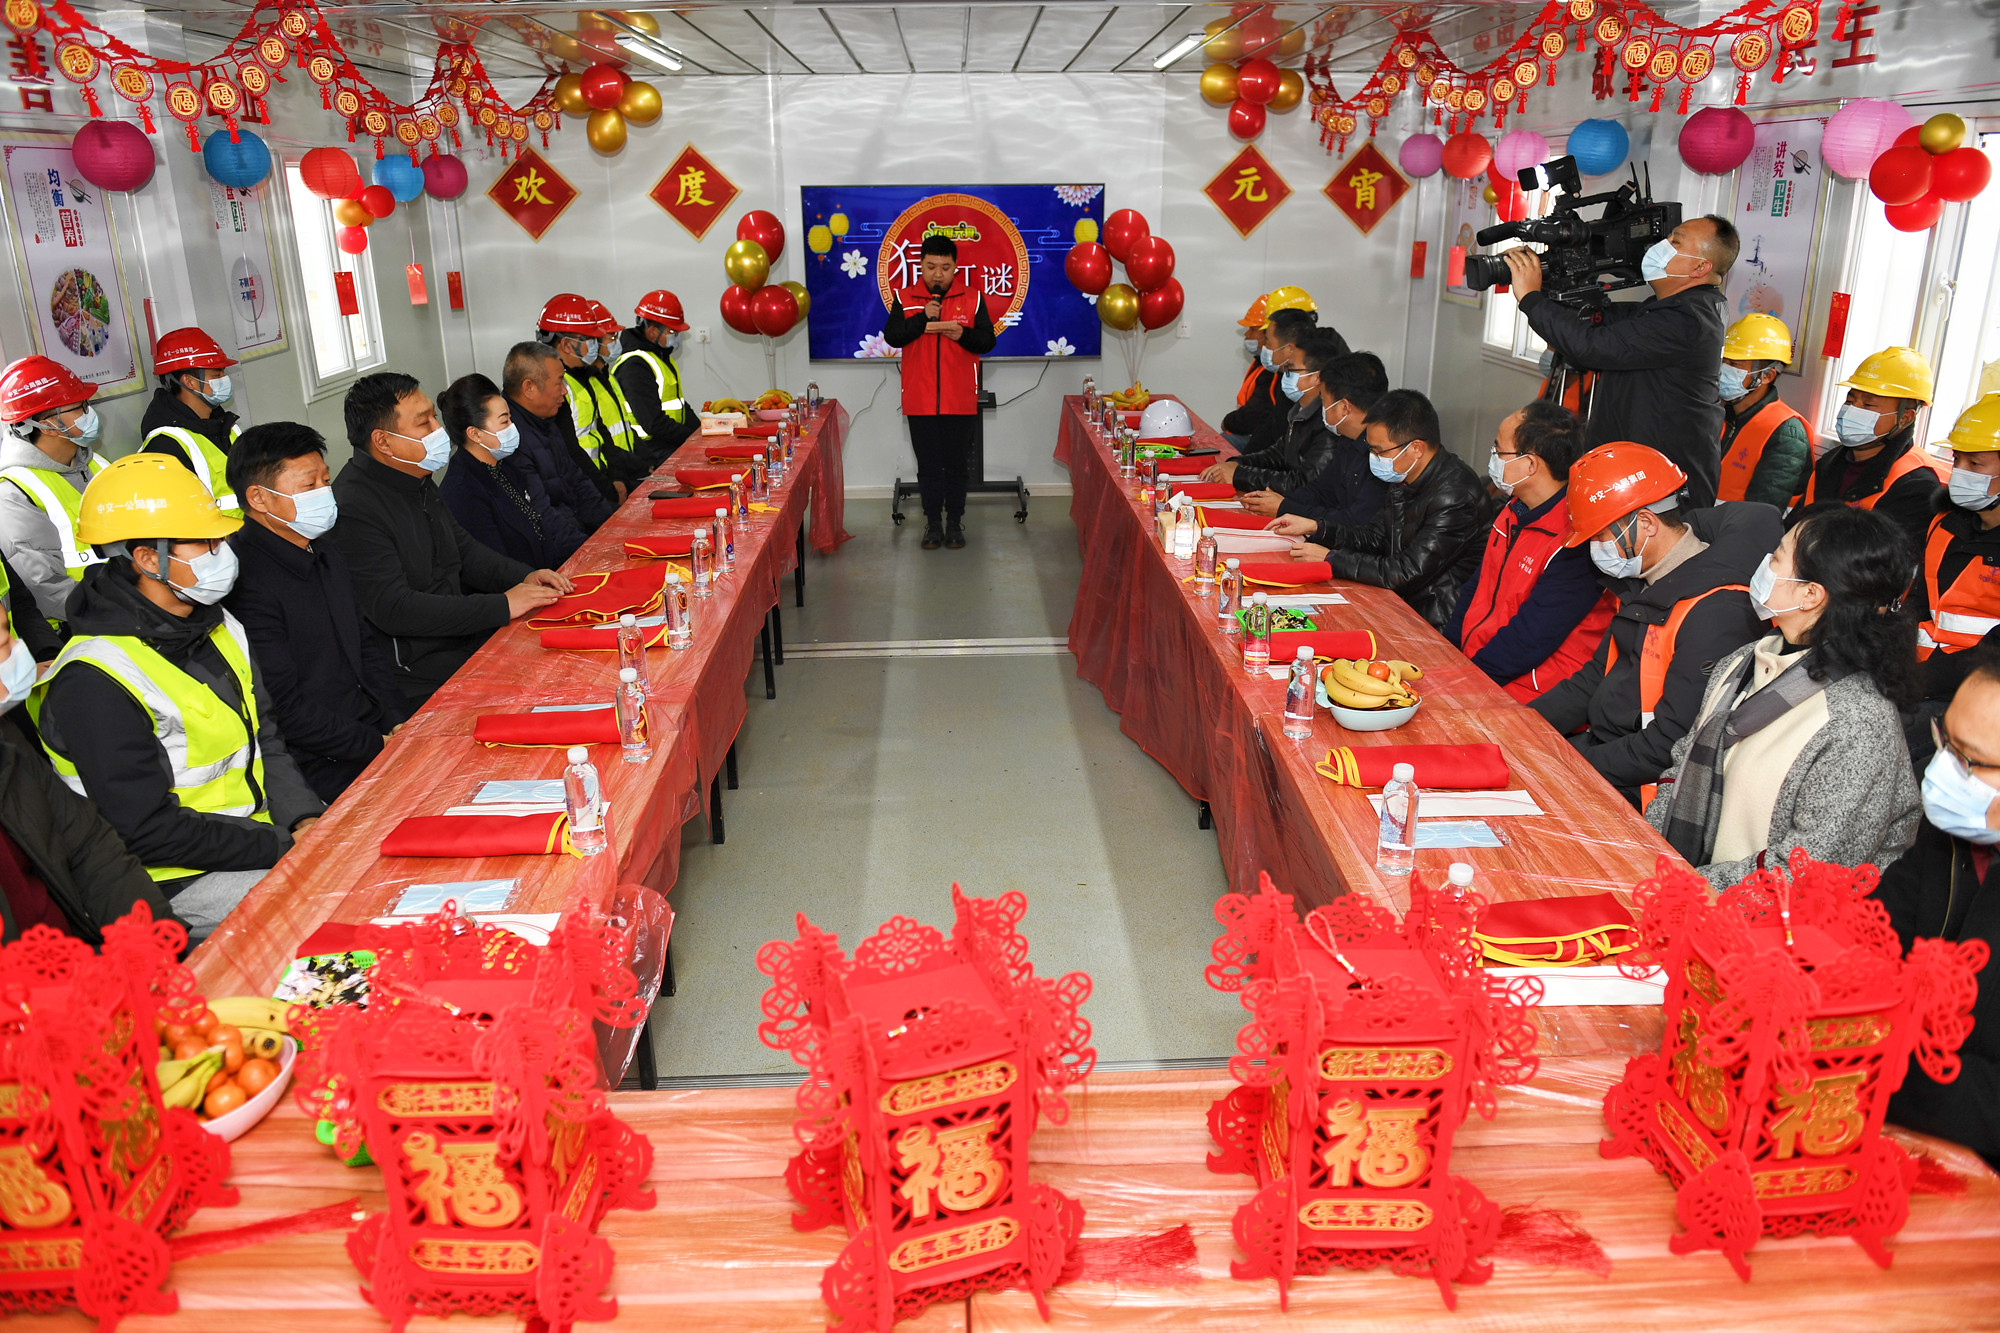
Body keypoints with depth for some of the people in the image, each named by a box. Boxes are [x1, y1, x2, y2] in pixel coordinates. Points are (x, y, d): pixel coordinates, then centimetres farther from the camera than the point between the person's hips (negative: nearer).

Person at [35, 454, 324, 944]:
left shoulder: (219, 627, 7)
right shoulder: (95, 683, -20)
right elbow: (149, 833, -21)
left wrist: (305, 819, -4)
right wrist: (284, 847, -21)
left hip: (260, 836, 8)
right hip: (179, 881, -8)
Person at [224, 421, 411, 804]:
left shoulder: (326, 554, 13)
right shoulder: (247, 584, -18)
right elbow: (286, 711, -19)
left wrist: (398, 724, 4)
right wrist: (383, 747, -15)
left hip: (377, 732, 9)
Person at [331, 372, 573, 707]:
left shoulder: (417, 481, 12)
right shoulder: (354, 509, -19)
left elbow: (464, 549, 22)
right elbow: (393, 609, -25)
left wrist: (524, 576, 2)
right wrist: (501, 606, -24)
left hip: (465, 636, 9)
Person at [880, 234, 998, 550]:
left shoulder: (972, 299, 3)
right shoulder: (905, 299, 4)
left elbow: (988, 340, 0)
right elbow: (890, 335, -7)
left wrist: (963, 334, -18)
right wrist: (922, 319, -18)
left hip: (961, 401, 0)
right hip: (920, 402, 0)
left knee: (956, 464, 8)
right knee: (928, 465, 8)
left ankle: (955, 522, 19)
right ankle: (933, 524, 18)